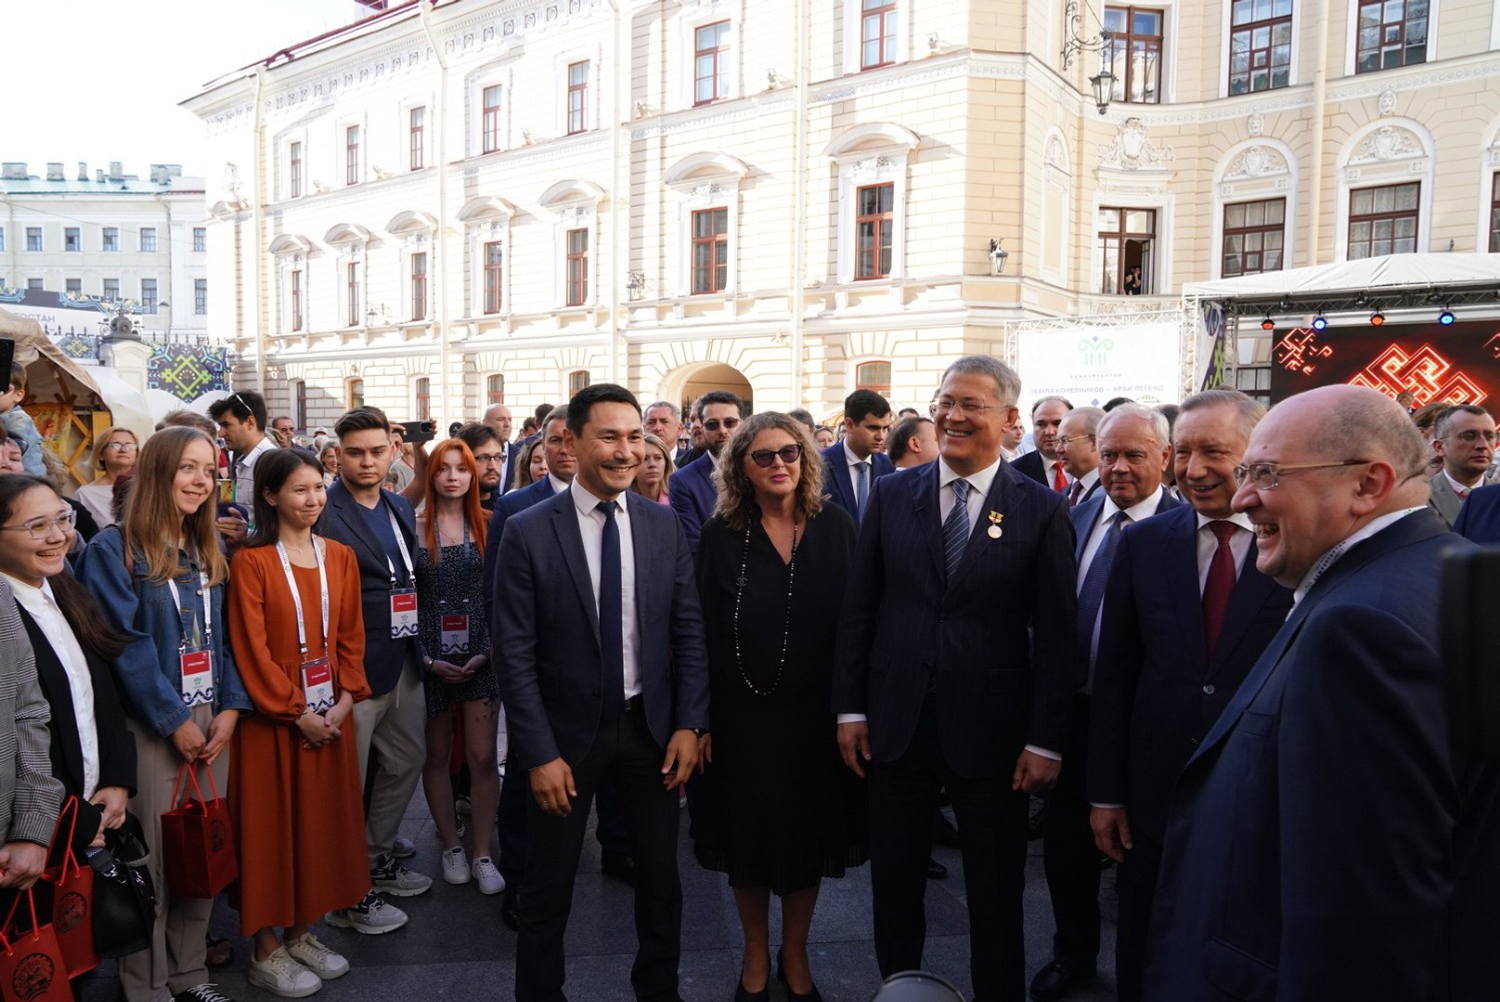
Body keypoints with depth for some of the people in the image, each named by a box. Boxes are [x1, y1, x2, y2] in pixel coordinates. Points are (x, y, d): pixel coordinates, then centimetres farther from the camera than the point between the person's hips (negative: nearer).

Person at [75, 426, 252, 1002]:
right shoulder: (113, 550, -8)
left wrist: (230, 707, -3)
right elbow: (127, 647, -13)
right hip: (150, 725, -5)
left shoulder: (208, 552, 11)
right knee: (152, 855, 2)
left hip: (211, 720, 6)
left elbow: (224, 636, 9)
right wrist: (175, 721, -13)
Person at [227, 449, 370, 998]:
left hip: (332, 712, 5)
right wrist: (297, 711, -14)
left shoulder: (339, 556, 5)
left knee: (323, 818, 13)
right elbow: (252, 647, -13)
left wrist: (344, 701, -5)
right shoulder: (251, 561, -10)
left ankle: (302, 932, 30)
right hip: (274, 716, -5)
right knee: (272, 822, 6)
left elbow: (351, 636, 6)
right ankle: (267, 949, 21)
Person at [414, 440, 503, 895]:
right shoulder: (414, 529, 0)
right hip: (430, 656, 0)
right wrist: (426, 658, -9)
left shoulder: (488, 527, 3)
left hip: (480, 653, 0)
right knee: (437, 756, 10)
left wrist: (487, 652, -7)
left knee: (483, 758, -1)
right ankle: (451, 845, 27)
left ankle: (482, 854, 11)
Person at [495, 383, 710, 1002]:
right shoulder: (528, 533, -12)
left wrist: (689, 723, -6)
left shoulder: (664, 527, -2)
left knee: (661, 875, 17)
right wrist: (540, 753, -13)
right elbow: (515, 654, -11)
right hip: (567, 731, -2)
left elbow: (688, 632, 1)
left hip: (651, 725, 3)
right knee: (550, 884, 14)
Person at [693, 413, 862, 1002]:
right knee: (748, 840, 14)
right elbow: (704, 633, -5)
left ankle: (795, 955, 38)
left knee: (808, 837, 15)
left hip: (814, 712, 1)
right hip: (742, 715, -1)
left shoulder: (835, 527, -4)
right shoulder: (720, 535, -6)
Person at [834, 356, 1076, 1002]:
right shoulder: (891, 495, 2)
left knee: (996, 896, 13)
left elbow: (1055, 636, -5)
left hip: (991, 731, -2)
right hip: (897, 724, 2)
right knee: (894, 884, 17)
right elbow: (858, 609, 3)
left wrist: (1045, 741, -7)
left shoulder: (1042, 510, -5)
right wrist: (850, 708, 1)